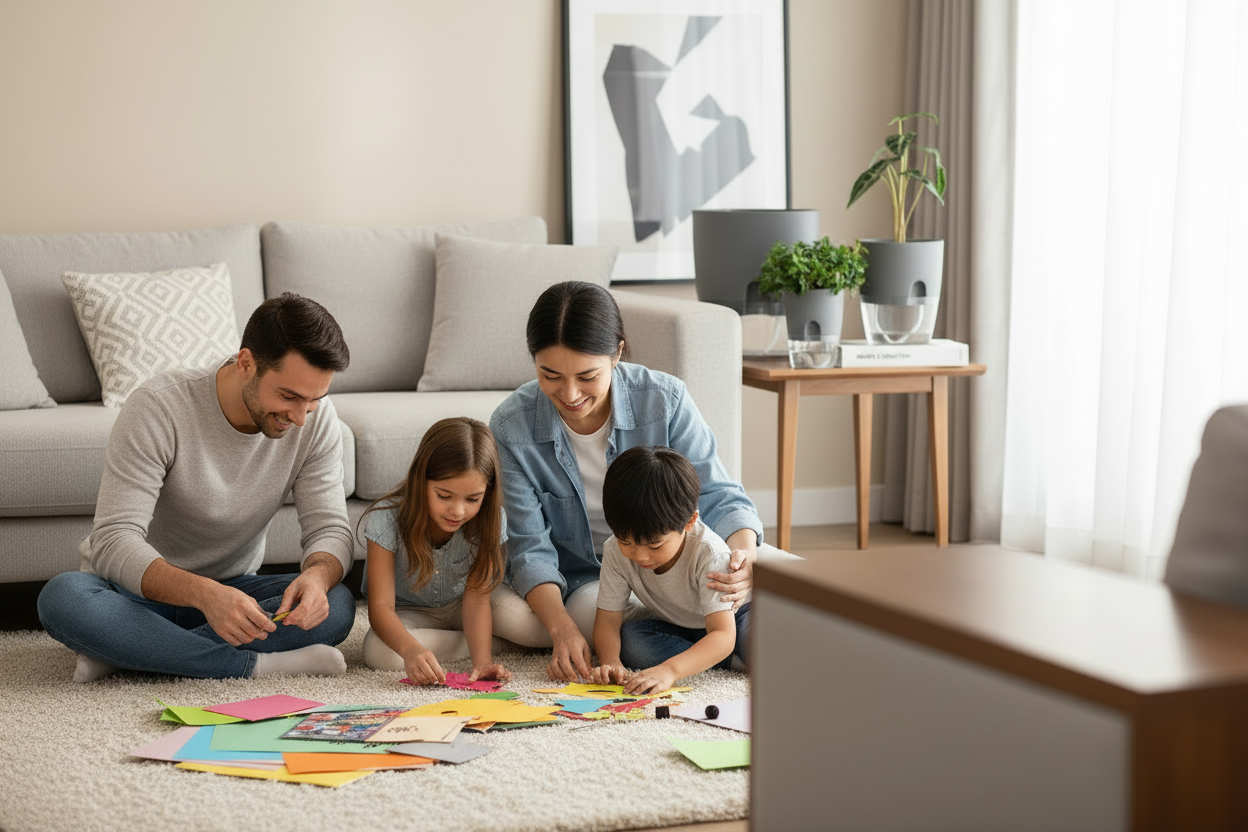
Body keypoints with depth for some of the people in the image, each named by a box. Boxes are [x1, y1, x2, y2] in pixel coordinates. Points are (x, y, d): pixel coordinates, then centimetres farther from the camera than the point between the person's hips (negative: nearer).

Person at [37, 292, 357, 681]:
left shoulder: (315, 417, -12)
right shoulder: (158, 407, -25)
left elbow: (330, 529, -12)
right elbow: (114, 542, -30)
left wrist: (317, 575, -38)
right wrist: (204, 594, -49)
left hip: (232, 589, 3)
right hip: (144, 590, -3)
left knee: (335, 606, -27)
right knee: (63, 597, -36)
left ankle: (122, 653, -22)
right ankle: (255, 664, -29)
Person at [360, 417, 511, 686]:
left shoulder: (488, 521, -23)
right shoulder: (388, 519, -28)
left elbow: (477, 599, -27)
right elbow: (381, 606, -33)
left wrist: (483, 661, -45)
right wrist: (411, 649, -54)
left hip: (458, 607, 1)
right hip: (407, 612, 0)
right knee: (379, 652, -36)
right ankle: (498, 641, -19)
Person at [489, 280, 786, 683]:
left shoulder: (665, 400, -18)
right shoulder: (511, 426, -17)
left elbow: (718, 497, -14)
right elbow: (531, 547, -18)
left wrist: (743, 552, -39)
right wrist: (563, 628, -36)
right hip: (583, 582, 1)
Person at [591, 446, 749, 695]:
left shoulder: (709, 554, -34)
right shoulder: (616, 551, -21)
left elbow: (722, 635, -41)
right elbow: (608, 619, -15)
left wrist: (669, 670, -56)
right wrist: (610, 662, -38)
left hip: (732, 616, -6)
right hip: (676, 628, 6)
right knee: (628, 641, -27)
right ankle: (732, 662, -20)